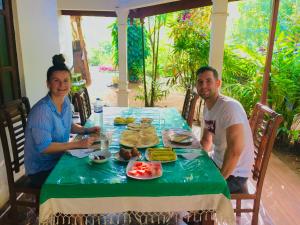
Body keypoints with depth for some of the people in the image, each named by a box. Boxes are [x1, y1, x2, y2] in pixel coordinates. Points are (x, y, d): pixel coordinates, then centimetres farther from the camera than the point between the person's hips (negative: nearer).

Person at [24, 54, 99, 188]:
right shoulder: (41, 111, -26)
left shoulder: (66, 101, 0)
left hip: (59, 160, 7)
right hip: (41, 170, -7)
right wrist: (78, 144, -26)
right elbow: (43, 147, -27)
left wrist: (86, 130, -1)